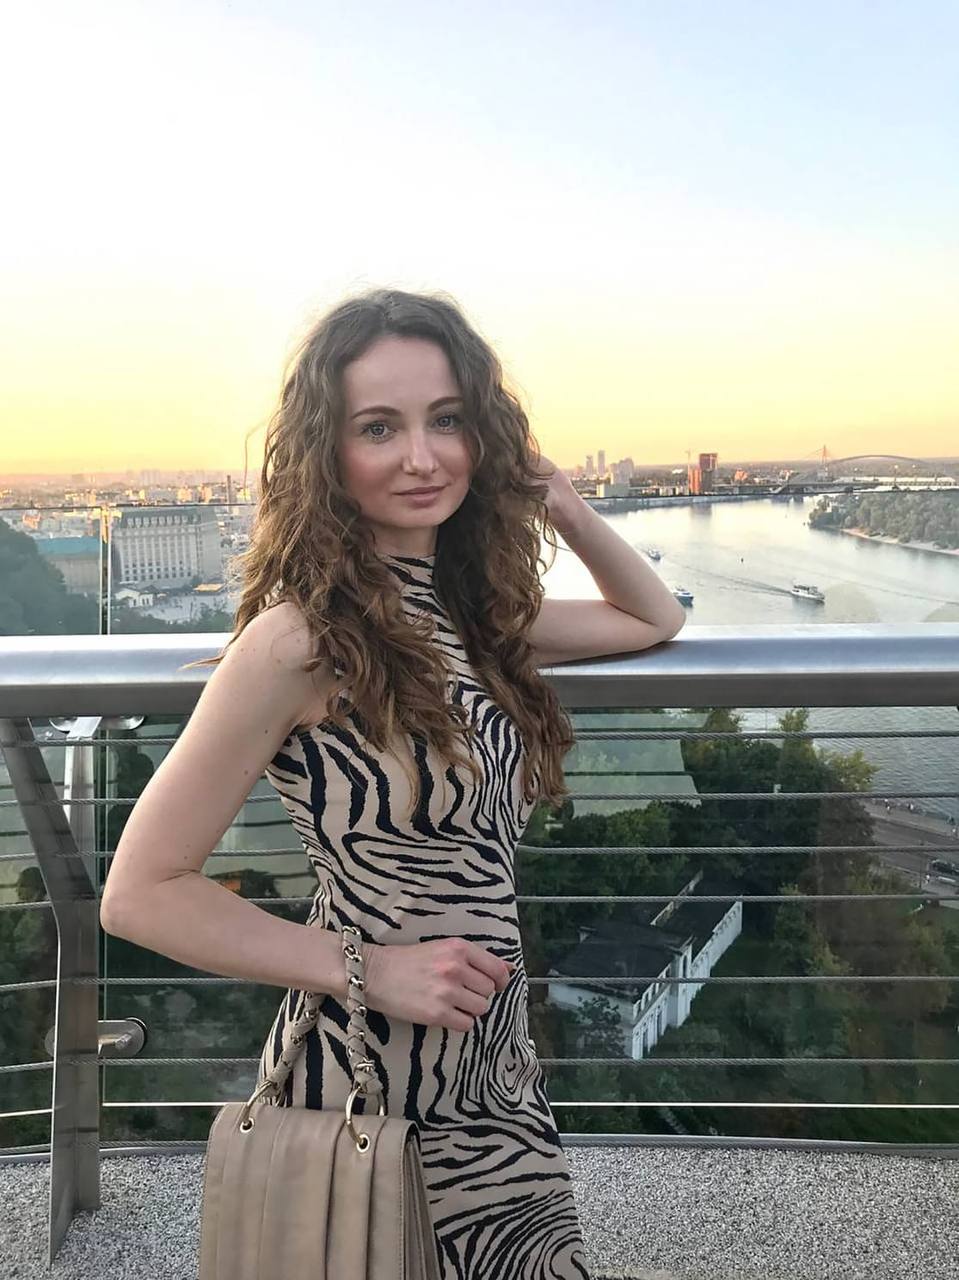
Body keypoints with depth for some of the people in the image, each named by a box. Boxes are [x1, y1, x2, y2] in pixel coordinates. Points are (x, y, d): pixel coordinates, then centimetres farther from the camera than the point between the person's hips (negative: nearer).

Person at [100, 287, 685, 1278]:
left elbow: (653, 620, 18)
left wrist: (565, 508, 3)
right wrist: (371, 968, -19)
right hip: (372, 1090, -7)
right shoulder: (301, 639, -19)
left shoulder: (471, 613, 2)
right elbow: (141, 892, -16)